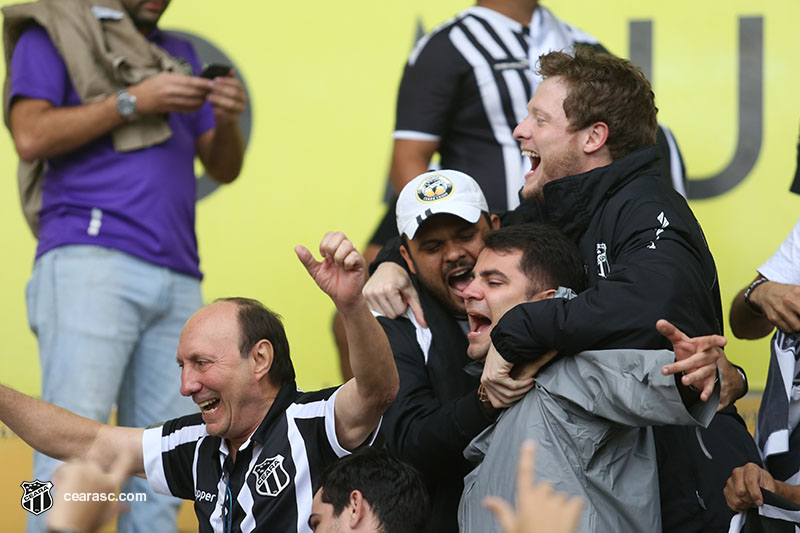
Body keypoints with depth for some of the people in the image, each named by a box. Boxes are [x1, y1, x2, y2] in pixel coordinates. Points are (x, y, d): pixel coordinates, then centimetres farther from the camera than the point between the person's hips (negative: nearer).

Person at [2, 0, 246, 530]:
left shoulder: (179, 54, 26)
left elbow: (224, 168, 21)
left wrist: (227, 119, -1)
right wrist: (134, 101, -8)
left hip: (177, 277, 5)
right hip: (91, 263, -5)